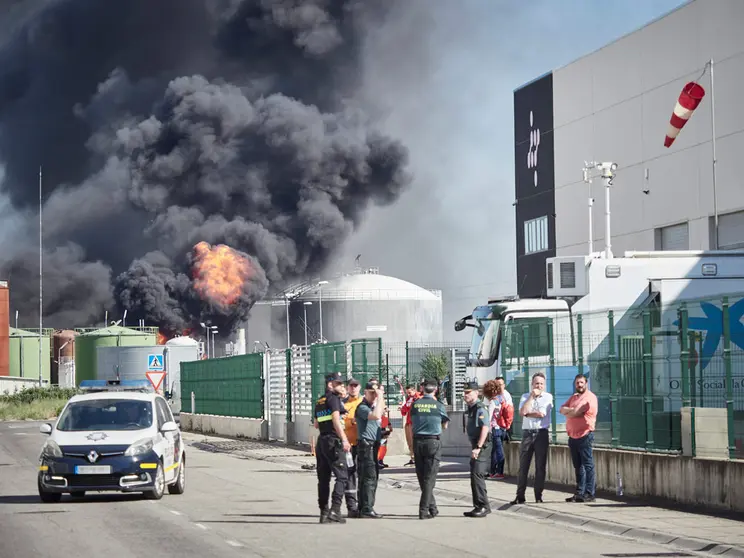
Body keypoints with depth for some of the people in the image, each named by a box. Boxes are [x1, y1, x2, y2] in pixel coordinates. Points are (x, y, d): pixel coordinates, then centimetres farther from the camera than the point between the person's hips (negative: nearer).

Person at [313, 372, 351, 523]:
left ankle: (323, 511, 11)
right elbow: (336, 419, -19)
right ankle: (335, 510, -19)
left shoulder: (319, 401, 17)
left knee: (323, 478, 10)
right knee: (342, 476, -8)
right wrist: (344, 439, -24)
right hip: (334, 441, -9)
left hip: (321, 441, 9)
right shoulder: (333, 398, -8)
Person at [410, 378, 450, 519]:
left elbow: (411, 426, 9)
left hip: (417, 441, 3)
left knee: (422, 477, 13)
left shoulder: (415, 404, 0)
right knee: (429, 477, 0)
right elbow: (445, 425, 9)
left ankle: (432, 508, 21)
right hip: (433, 441, -3)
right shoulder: (438, 406, -6)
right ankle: (423, 510, -7)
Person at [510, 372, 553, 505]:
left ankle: (538, 496, 7)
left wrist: (528, 413, -1)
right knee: (523, 466, 1)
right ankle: (520, 496, 5)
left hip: (541, 434, -2)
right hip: (527, 434, 2)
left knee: (540, 466, 1)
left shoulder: (548, 397, 3)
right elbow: (522, 412, -7)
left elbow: (541, 414, -11)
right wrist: (532, 396, -3)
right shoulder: (525, 397, 12)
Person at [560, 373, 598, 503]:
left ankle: (590, 494, -8)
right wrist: (571, 410, -11)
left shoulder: (590, 397, -7)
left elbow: (576, 412, -16)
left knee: (588, 465, -7)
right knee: (578, 466, 11)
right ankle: (579, 493, 15)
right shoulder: (573, 397, 20)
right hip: (573, 436, 8)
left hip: (584, 436, -8)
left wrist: (567, 412, 4)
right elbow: (562, 409, 9)